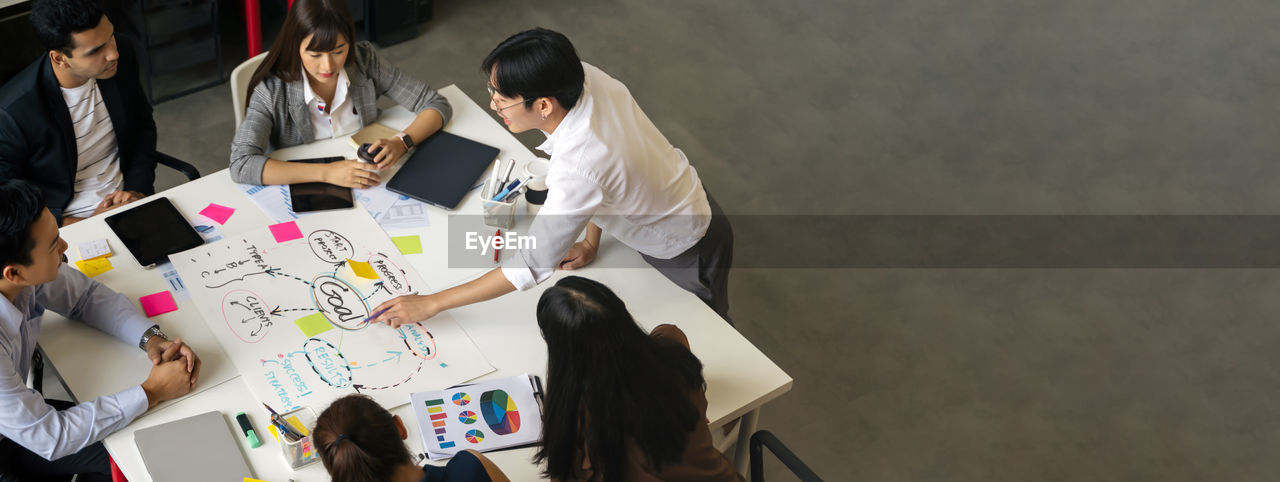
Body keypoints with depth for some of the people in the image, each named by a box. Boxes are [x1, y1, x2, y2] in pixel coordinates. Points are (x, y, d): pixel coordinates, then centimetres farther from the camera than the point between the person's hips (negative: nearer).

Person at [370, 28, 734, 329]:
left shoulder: (576, 170, -44)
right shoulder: (585, 76, -23)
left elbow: (533, 266, -34)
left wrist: (430, 304, -28)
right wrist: (591, 241, 2)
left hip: (687, 254, -7)